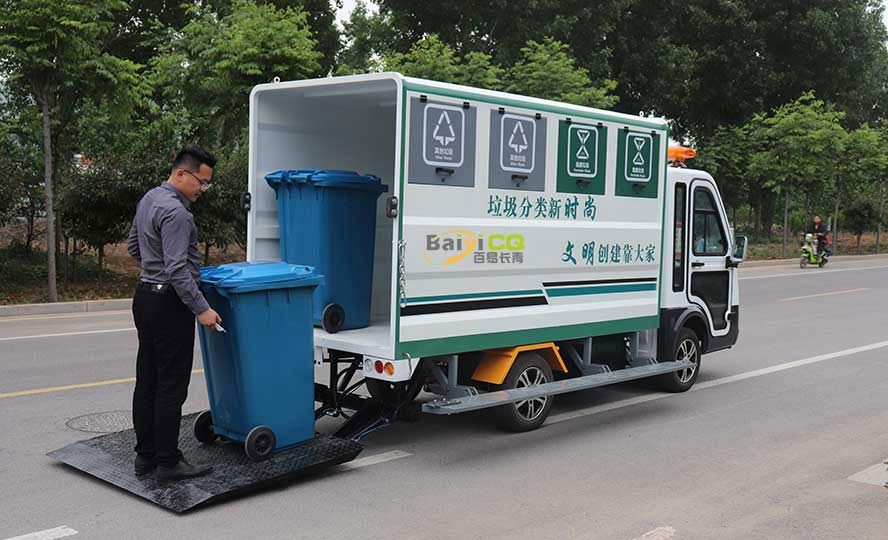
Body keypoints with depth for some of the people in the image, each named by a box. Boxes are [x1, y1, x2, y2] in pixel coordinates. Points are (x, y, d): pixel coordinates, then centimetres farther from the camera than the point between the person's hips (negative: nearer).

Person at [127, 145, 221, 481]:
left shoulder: (149, 199, 13)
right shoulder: (175, 212, -19)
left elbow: (133, 247, 23)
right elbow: (177, 270, -24)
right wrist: (201, 308, -21)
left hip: (145, 297, 10)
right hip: (169, 303, -10)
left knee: (147, 381, 12)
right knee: (171, 386, -4)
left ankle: (145, 455, 19)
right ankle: (167, 463, 1)